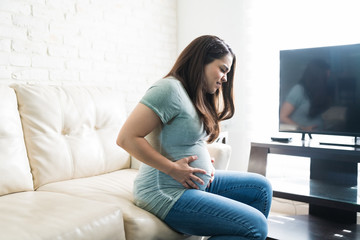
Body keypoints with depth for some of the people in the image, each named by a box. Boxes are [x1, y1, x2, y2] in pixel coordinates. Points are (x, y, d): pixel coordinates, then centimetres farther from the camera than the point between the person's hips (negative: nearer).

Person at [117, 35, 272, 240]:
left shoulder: (200, 97, 13)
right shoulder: (170, 89, -17)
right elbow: (126, 138, -22)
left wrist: (206, 162, 3)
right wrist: (173, 169, -20)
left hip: (197, 182, 10)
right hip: (168, 193, -10)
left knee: (262, 187, 11)